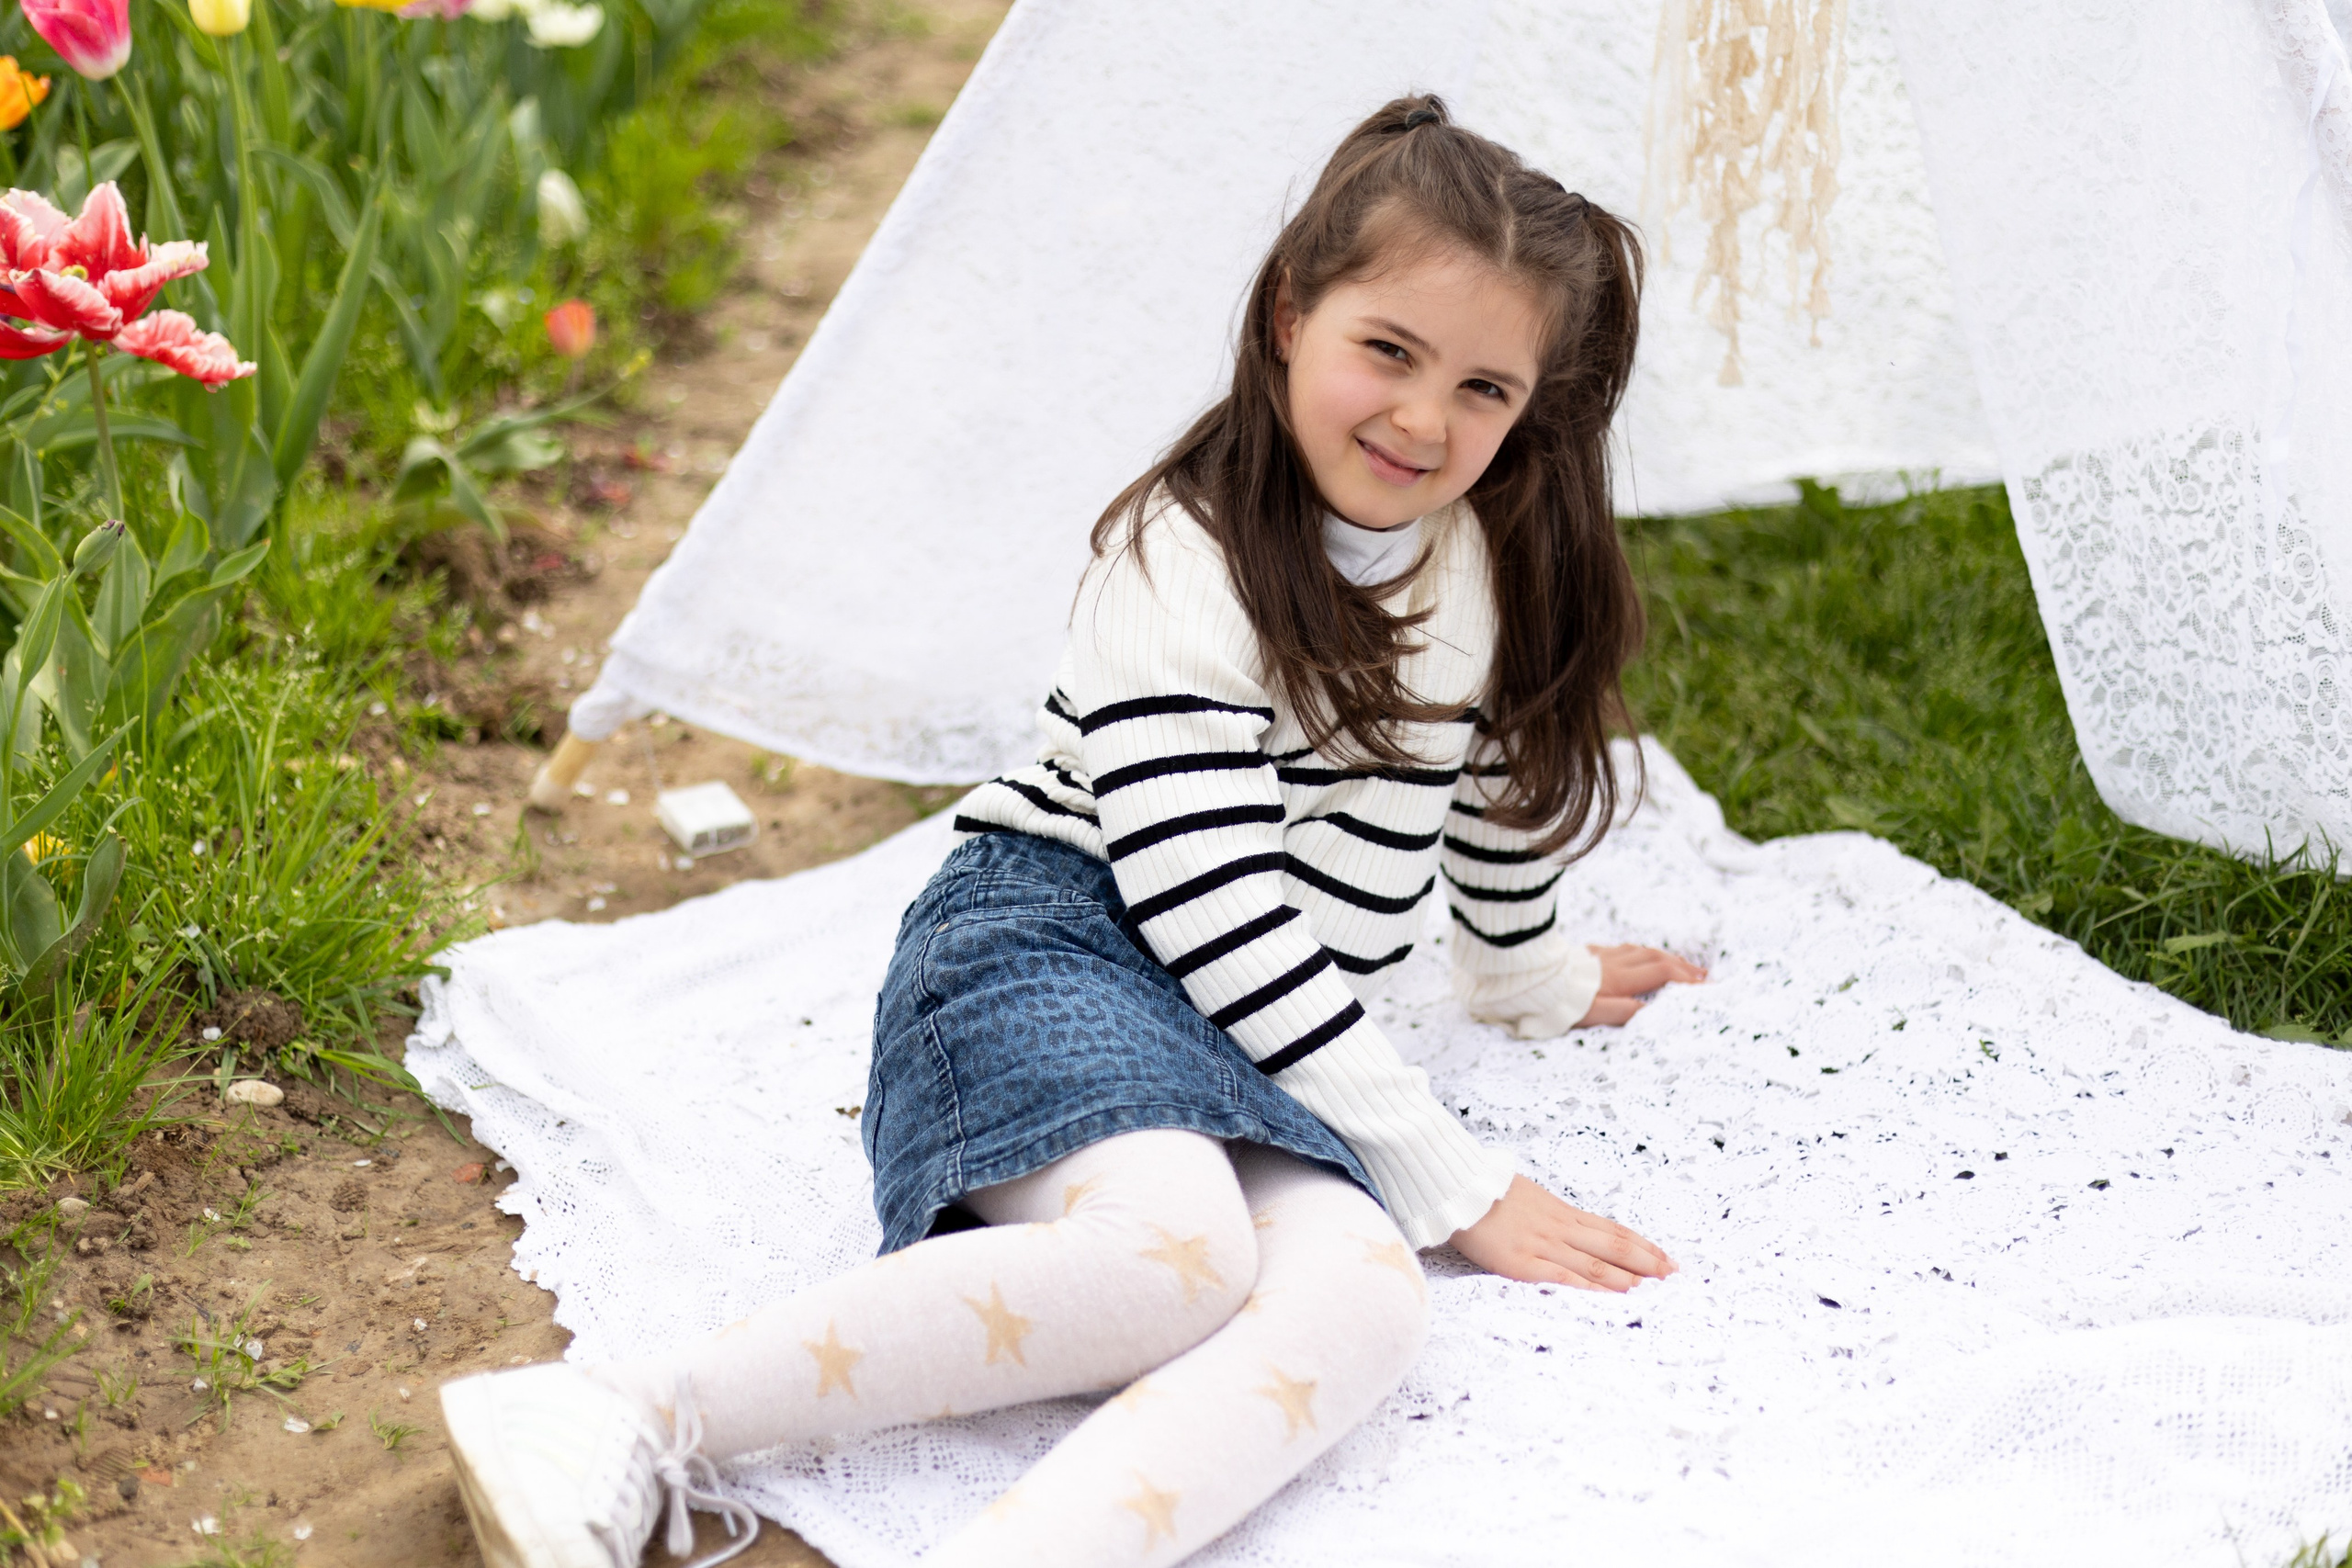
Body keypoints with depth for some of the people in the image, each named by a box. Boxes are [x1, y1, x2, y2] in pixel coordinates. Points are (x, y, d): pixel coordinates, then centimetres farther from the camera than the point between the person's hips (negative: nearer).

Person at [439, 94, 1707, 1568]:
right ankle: (639, 1420, -36)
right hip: (1052, 943, -5)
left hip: (1285, 1057, 6)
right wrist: (1448, 1174, -16)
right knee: (1177, 1253, -38)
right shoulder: (1183, 565, -11)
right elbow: (1217, 916, -17)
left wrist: (1529, 969, 43)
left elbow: (1500, 777, 32)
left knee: (1361, 1296, -29)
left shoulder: (1501, 566, 10)